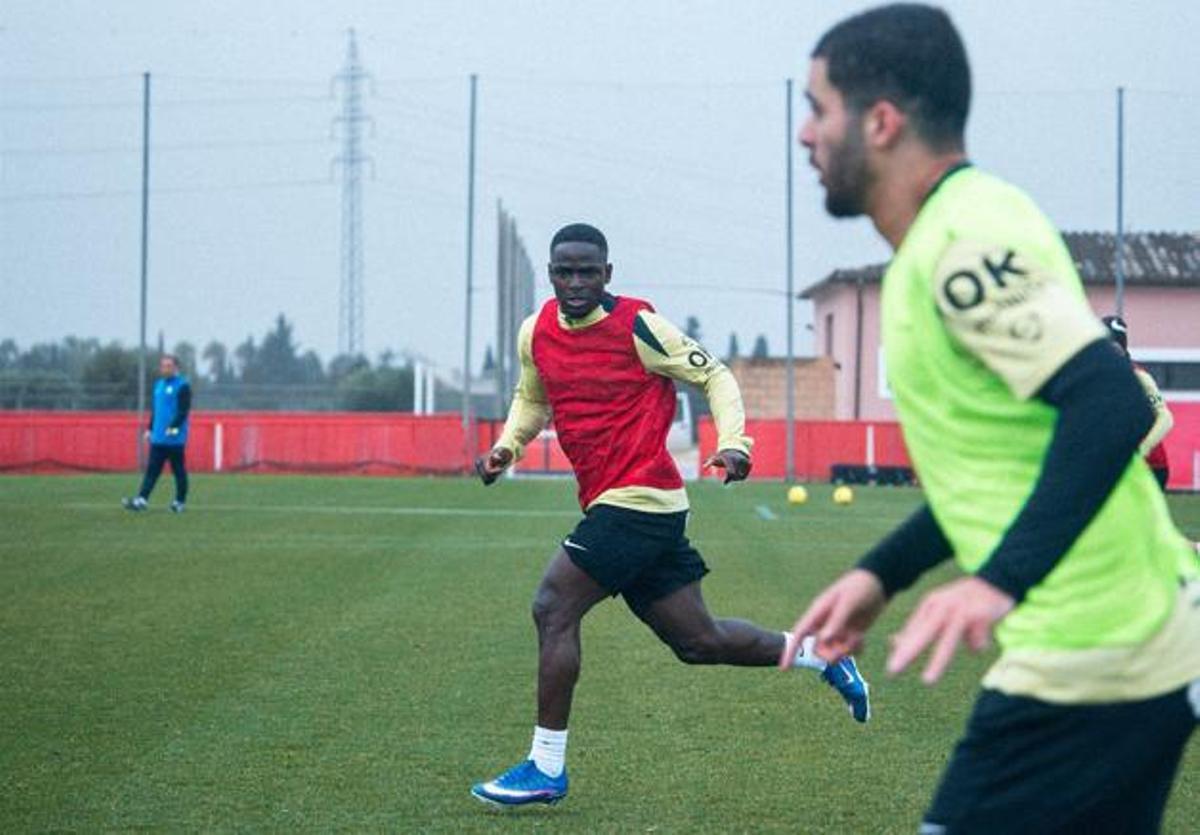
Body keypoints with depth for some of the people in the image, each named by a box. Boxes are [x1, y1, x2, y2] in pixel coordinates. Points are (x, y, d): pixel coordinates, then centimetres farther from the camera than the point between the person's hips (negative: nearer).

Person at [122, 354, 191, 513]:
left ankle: (180, 502, 10)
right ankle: (142, 499, -6)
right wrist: (150, 428, 15)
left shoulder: (182, 386, -7)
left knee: (178, 470, 2)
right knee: (152, 469, 0)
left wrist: (173, 427, -23)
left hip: (175, 438, -7)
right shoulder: (159, 384, 17)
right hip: (158, 438, 7)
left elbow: (184, 410, -15)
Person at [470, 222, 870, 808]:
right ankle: (819, 654, 29)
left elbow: (714, 377, -2)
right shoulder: (535, 333, 9)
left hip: (636, 499, -7)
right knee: (698, 641, 11)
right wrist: (506, 448, 8)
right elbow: (531, 401, 26)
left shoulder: (637, 326, -9)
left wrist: (733, 442, -17)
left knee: (553, 609, -12)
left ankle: (546, 768, -4)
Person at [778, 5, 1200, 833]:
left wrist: (999, 582, -32)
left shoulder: (967, 236, -16)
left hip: (1090, 659, -10)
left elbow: (1110, 408, -26)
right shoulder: (946, 241, 14)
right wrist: (880, 574, 19)